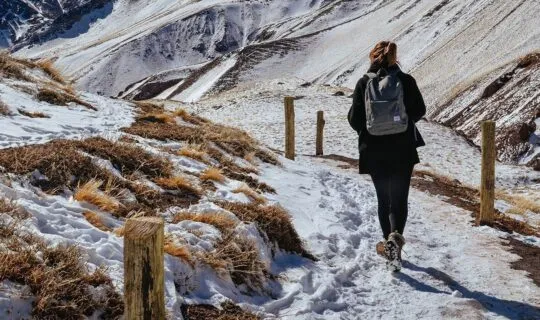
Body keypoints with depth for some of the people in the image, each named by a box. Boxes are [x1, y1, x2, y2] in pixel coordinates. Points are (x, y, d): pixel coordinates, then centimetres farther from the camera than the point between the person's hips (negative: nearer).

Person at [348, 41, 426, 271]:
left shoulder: (364, 83, -5)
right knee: (399, 197, 3)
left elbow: (354, 119, -4)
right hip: (403, 150, -1)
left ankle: (390, 243, 19)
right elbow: (419, 111, 4)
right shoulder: (406, 81, -5)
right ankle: (395, 236, -22)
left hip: (374, 151, 1)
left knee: (384, 198, 15)